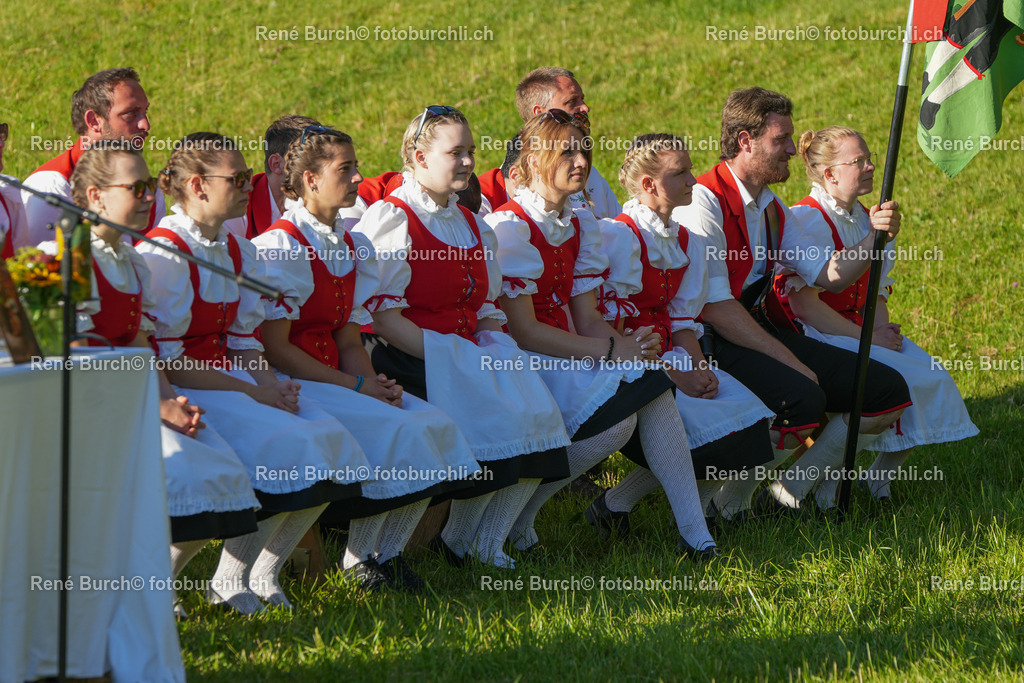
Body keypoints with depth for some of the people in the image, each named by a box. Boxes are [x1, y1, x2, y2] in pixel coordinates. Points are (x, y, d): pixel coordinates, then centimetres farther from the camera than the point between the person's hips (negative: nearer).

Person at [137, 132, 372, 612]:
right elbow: (167, 363, -17)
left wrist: (271, 384, -5)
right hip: (182, 392, -9)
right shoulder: (163, 254, -14)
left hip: (231, 380, 9)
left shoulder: (238, 252, 14)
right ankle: (230, 581, -13)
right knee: (288, 443, -27)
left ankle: (264, 571, -1)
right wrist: (251, 393, -16)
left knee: (329, 438, -11)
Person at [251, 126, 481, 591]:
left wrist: (375, 383, -8)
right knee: (395, 428, -25)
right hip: (292, 386, -8)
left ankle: (384, 552, -2)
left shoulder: (351, 249, 15)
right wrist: (356, 388, -16)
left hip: (337, 377, 8)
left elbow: (349, 342, 14)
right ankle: (359, 561, -11)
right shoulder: (279, 247, -12)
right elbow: (276, 349, -16)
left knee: (434, 425, -11)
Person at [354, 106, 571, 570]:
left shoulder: (472, 224, 21)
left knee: (539, 413, -17)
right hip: (411, 356, -8)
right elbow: (384, 317, -12)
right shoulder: (391, 219, -4)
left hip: (468, 352, 8)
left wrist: (493, 351, -1)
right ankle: (459, 540, -9)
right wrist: (441, 358, -20)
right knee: (501, 420, -28)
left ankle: (485, 542, -7)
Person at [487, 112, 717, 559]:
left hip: (560, 353, 7)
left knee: (652, 387, -18)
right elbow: (522, 331, -18)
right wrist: (611, 352, -20)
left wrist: (630, 344, -14)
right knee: (616, 414, -28)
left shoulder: (580, 225, 11)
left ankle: (694, 535, -17)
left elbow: (587, 319, 8)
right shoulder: (510, 227, -13)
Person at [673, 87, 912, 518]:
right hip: (714, 343, -9)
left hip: (763, 331, 9)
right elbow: (714, 308, -20)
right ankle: (729, 505, -15)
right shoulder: (703, 203, -14)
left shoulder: (772, 208, 16)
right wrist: (790, 362, -22)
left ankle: (789, 495, 4)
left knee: (888, 393, 0)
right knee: (802, 401, -36)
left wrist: (873, 236, -2)